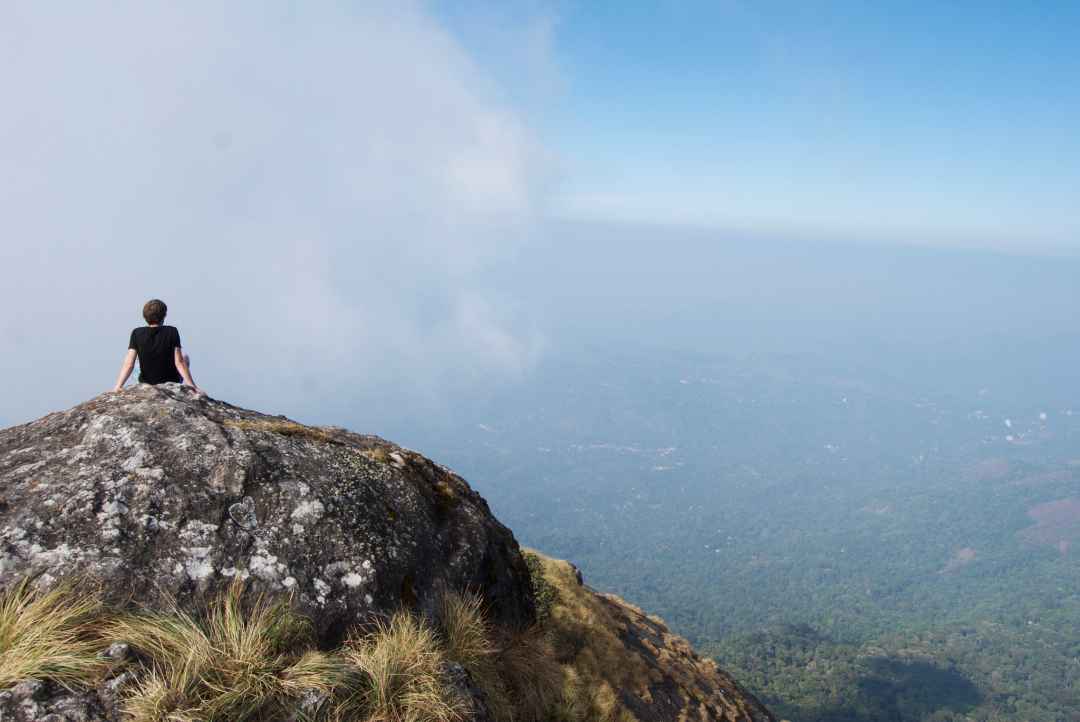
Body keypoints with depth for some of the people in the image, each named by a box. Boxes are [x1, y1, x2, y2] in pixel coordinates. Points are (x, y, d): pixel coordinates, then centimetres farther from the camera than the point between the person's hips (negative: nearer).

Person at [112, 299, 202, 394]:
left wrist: (117, 387, -14)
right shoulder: (172, 332, -19)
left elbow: (129, 364, -17)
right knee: (185, 357, 26)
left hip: (146, 382, 3)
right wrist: (192, 386, -21)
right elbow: (179, 363, -22)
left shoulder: (137, 333, -12)